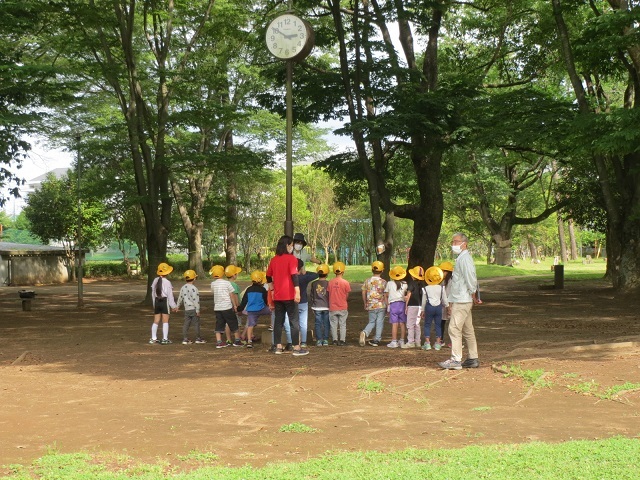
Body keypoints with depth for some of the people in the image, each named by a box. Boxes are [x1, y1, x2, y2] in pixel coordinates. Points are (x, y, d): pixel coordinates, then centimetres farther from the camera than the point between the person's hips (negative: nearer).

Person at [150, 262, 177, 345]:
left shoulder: (155, 280, 3)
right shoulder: (167, 282, -14)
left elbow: (153, 293, 10)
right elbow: (170, 295, -11)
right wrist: (173, 305, -3)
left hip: (157, 301, 5)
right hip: (165, 301, -5)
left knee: (156, 321, 11)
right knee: (165, 321, 2)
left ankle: (153, 338, 14)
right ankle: (165, 339, 2)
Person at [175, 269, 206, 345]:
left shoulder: (183, 287, 8)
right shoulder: (193, 288, -15)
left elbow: (180, 298, 18)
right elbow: (195, 300, -17)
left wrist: (177, 306, 32)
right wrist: (198, 310, -13)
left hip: (187, 309, 7)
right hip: (193, 309, -7)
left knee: (186, 324, 8)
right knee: (196, 323, 3)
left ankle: (185, 339, 6)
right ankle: (198, 338, 9)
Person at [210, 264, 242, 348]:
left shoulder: (213, 284, 3)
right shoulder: (227, 283, -8)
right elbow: (232, 295, -4)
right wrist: (235, 305, 3)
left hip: (217, 307, 4)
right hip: (227, 307, -4)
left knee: (219, 324, 7)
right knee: (233, 323, 8)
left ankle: (219, 342, 2)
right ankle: (237, 340, 13)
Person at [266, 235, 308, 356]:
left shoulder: (274, 260, 9)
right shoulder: (291, 259, -9)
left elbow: (268, 276, 15)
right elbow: (294, 276, -18)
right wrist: (297, 292, -22)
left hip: (277, 296, 6)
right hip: (289, 295, -6)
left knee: (278, 321, 11)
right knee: (294, 321, 0)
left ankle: (278, 347, 12)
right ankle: (297, 348, -1)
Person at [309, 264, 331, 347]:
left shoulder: (314, 283, 0)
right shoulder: (328, 283, -7)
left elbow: (311, 296, 6)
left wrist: (311, 306, 17)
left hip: (317, 307, 1)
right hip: (326, 307, -1)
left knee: (318, 324, 5)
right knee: (326, 324, 6)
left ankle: (319, 341, 4)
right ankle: (325, 340, 6)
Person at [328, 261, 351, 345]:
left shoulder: (330, 282, -5)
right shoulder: (345, 282, -10)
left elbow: (329, 293, 2)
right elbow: (347, 295, -2)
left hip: (332, 307, 2)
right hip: (343, 307, -1)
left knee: (333, 324, 11)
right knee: (342, 324, 8)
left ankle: (335, 340, 12)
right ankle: (342, 340, 8)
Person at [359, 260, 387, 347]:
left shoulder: (367, 281, 2)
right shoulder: (383, 282, -6)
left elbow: (363, 293, 6)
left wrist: (365, 304, 18)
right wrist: (387, 305, 7)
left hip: (371, 305, 2)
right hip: (381, 305, -2)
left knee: (371, 322, 14)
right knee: (379, 323, 8)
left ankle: (364, 333, -13)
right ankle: (377, 340, 8)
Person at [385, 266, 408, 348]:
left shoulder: (389, 284, 2)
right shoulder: (405, 284, 2)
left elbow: (386, 295, 6)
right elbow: (407, 296, -4)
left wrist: (387, 305, 13)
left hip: (393, 304, -1)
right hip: (402, 304, 1)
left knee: (394, 324, -2)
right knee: (402, 323, 9)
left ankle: (394, 342, -3)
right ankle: (402, 341, 15)